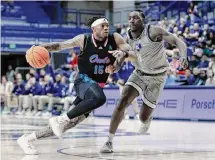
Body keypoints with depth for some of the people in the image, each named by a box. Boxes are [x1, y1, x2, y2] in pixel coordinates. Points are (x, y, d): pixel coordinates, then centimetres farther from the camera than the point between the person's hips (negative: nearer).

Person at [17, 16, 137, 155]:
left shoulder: (115, 39, -5)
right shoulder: (84, 40, -10)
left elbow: (135, 57, -8)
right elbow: (60, 45, -2)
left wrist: (124, 53, -32)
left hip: (97, 86, 4)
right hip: (84, 80, -4)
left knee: (71, 122, -1)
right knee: (99, 98, -39)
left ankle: (27, 139, 9)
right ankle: (60, 119, -27)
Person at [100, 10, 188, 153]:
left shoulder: (153, 31, -23)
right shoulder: (128, 38, -7)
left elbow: (177, 41, -27)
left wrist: (184, 56, -47)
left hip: (156, 77, -3)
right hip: (139, 73, 3)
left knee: (144, 117, 1)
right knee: (122, 103, -19)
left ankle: (148, 119, 42)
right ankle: (109, 141, -10)